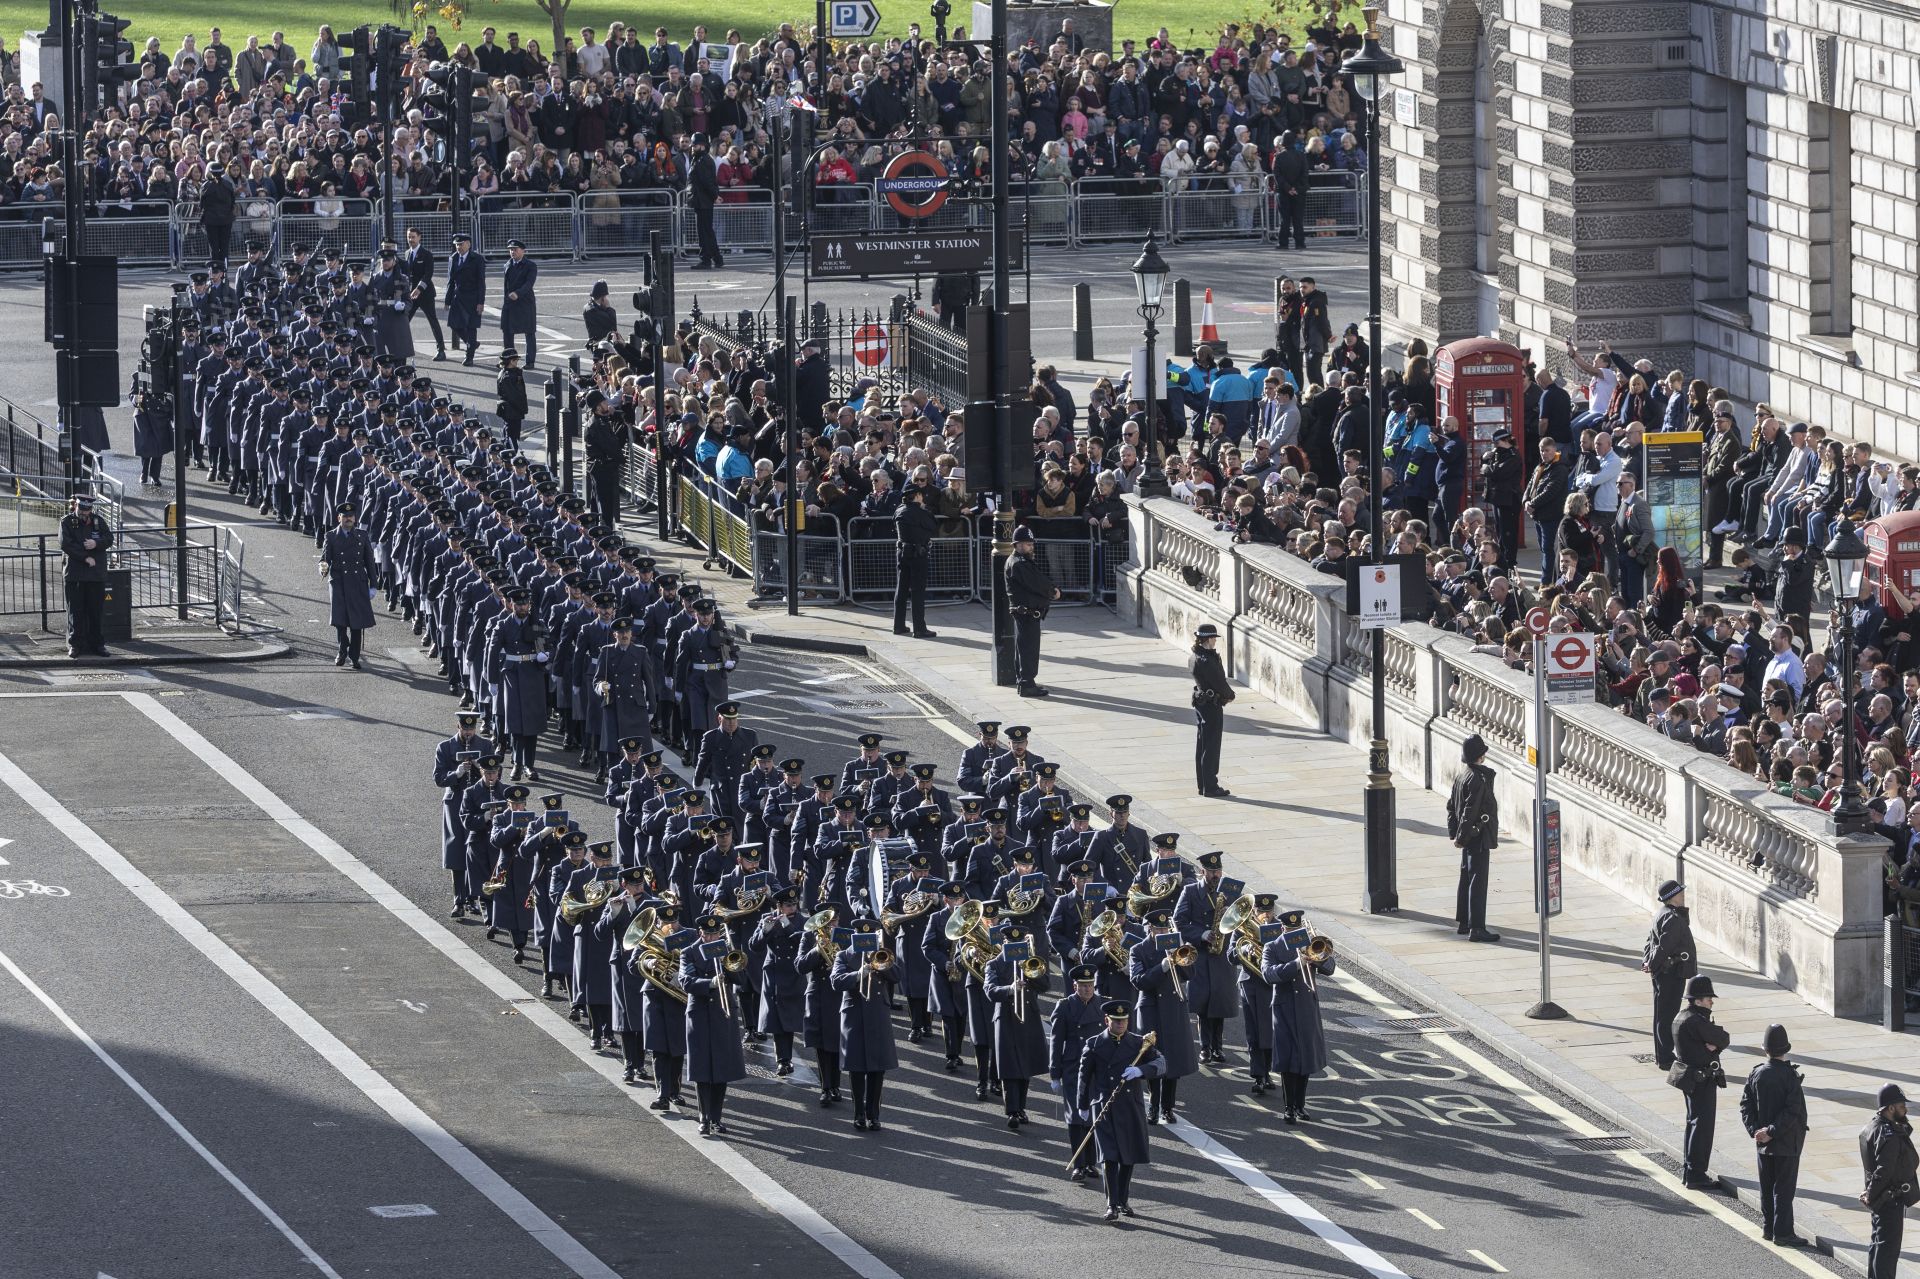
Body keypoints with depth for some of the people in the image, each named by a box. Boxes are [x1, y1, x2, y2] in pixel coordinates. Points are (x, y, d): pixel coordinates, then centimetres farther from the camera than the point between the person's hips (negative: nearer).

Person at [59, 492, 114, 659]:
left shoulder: (98, 521, 10)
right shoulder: (67, 522, 1)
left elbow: (109, 539, 3)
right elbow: (65, 545, -9)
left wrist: (96, 544, -17)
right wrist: (85, 558, -13)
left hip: (96, 574, 2)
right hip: (75, 574, -2)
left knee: (96, 611, 4)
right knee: (75, 611, -1)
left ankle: (97, 644, 11)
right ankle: (75, 645, 4)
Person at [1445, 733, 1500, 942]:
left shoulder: (1462, 776, 9)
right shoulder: (1478, 779, -20)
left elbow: (1452, 806, 14)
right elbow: (1470, 811, -22)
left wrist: (1454, 833, 16)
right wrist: (1462, 837, -16)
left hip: (1469, 839, 10)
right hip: (1479, 837, -10)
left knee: (1467, 879, 18)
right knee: (1477, 880, -8)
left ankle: (1463, 923, 27)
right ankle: (1476, 928, -8)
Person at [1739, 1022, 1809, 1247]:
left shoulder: (1756, 1074, -2)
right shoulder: (1789, 1076, -17)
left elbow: (1745, 1105, -2)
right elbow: (1793, 1110, -22)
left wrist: (1754, 1130, -6)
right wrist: (1772, 1132, -17)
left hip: (1763, 1144, 5)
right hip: (1787, 1143, -5)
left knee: (1767, 1186, 16)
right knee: (1784, 1188, 1)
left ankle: (1768, 1227, 23)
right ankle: (1782, 1233, 3)